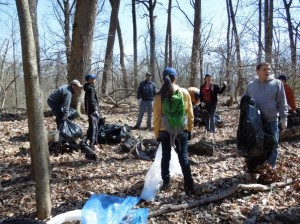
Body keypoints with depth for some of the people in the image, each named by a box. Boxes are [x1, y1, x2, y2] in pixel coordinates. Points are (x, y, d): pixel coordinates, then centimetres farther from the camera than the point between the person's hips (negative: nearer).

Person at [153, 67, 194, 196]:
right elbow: (190, 113, 0)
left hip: (165, 131, 0)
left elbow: (156, 117, -4)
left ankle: (166, 183, 21)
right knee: (183, 157, 5)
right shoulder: (184, 93, -4)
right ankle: (189, 186, 3)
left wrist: (156, 134, 5)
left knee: (166, 156, 14)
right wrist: (190, 129, 10)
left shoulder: (159, 96, -7)